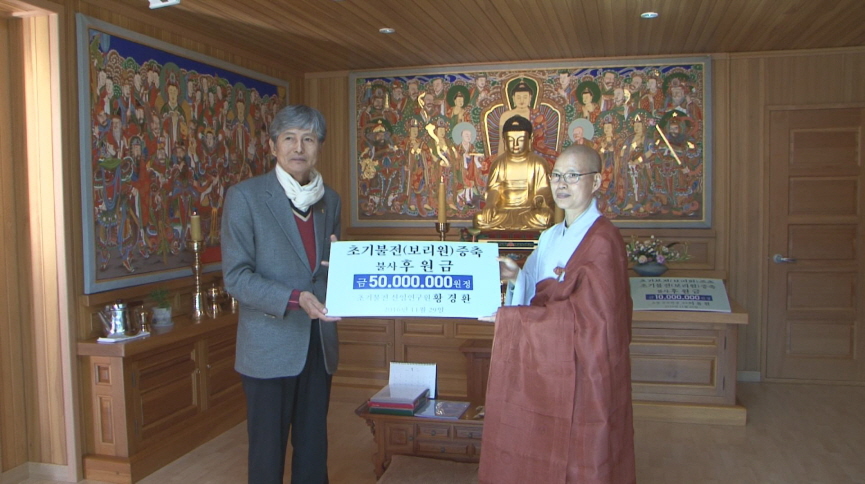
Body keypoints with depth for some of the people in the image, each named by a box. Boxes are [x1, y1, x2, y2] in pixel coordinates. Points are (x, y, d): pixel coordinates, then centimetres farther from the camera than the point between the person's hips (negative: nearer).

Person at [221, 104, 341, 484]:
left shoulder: (329, 200, 10)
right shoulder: (244, 196, -6)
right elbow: (236, 277, -11)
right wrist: (294, 299, -24)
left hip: (319, 345, 5)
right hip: (269, 346, -5)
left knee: (314, 449, 13)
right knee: (268, 452, 6)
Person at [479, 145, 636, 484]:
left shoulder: (602, 241, -16)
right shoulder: (551, 238, 10)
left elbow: (584, 315, -21)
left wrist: (507, 317, -21)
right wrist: (517, 278, -8)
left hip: (581, 374, -7)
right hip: (547, 367, 8)